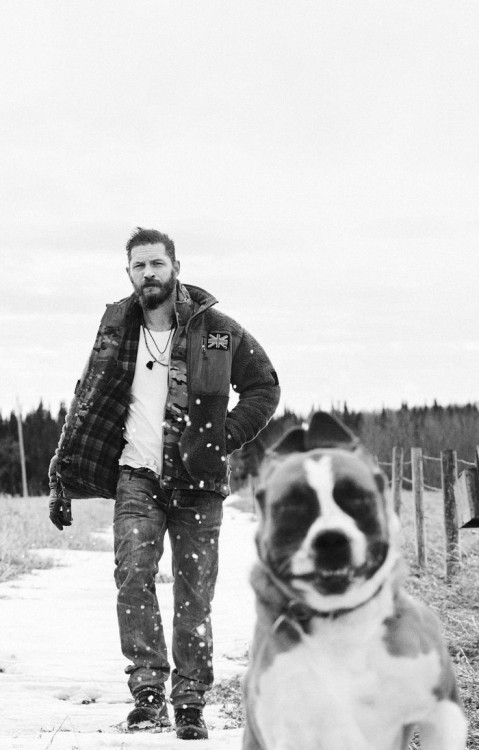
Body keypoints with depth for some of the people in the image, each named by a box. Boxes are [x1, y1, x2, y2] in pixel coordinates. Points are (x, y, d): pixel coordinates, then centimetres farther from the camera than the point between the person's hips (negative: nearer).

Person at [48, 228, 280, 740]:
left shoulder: (216, 330, 0)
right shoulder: (117, 328, 6)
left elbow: (264, 387, 8)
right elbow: (86, 404, 12)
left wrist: (225, 437, -7)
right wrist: (61, 479, 7)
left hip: (197, 482, -1)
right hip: (137, 478, 1)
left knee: (194, 596, 1)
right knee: (134, 574, -19)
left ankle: (190, 703, 10)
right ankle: (148, 692, -16)